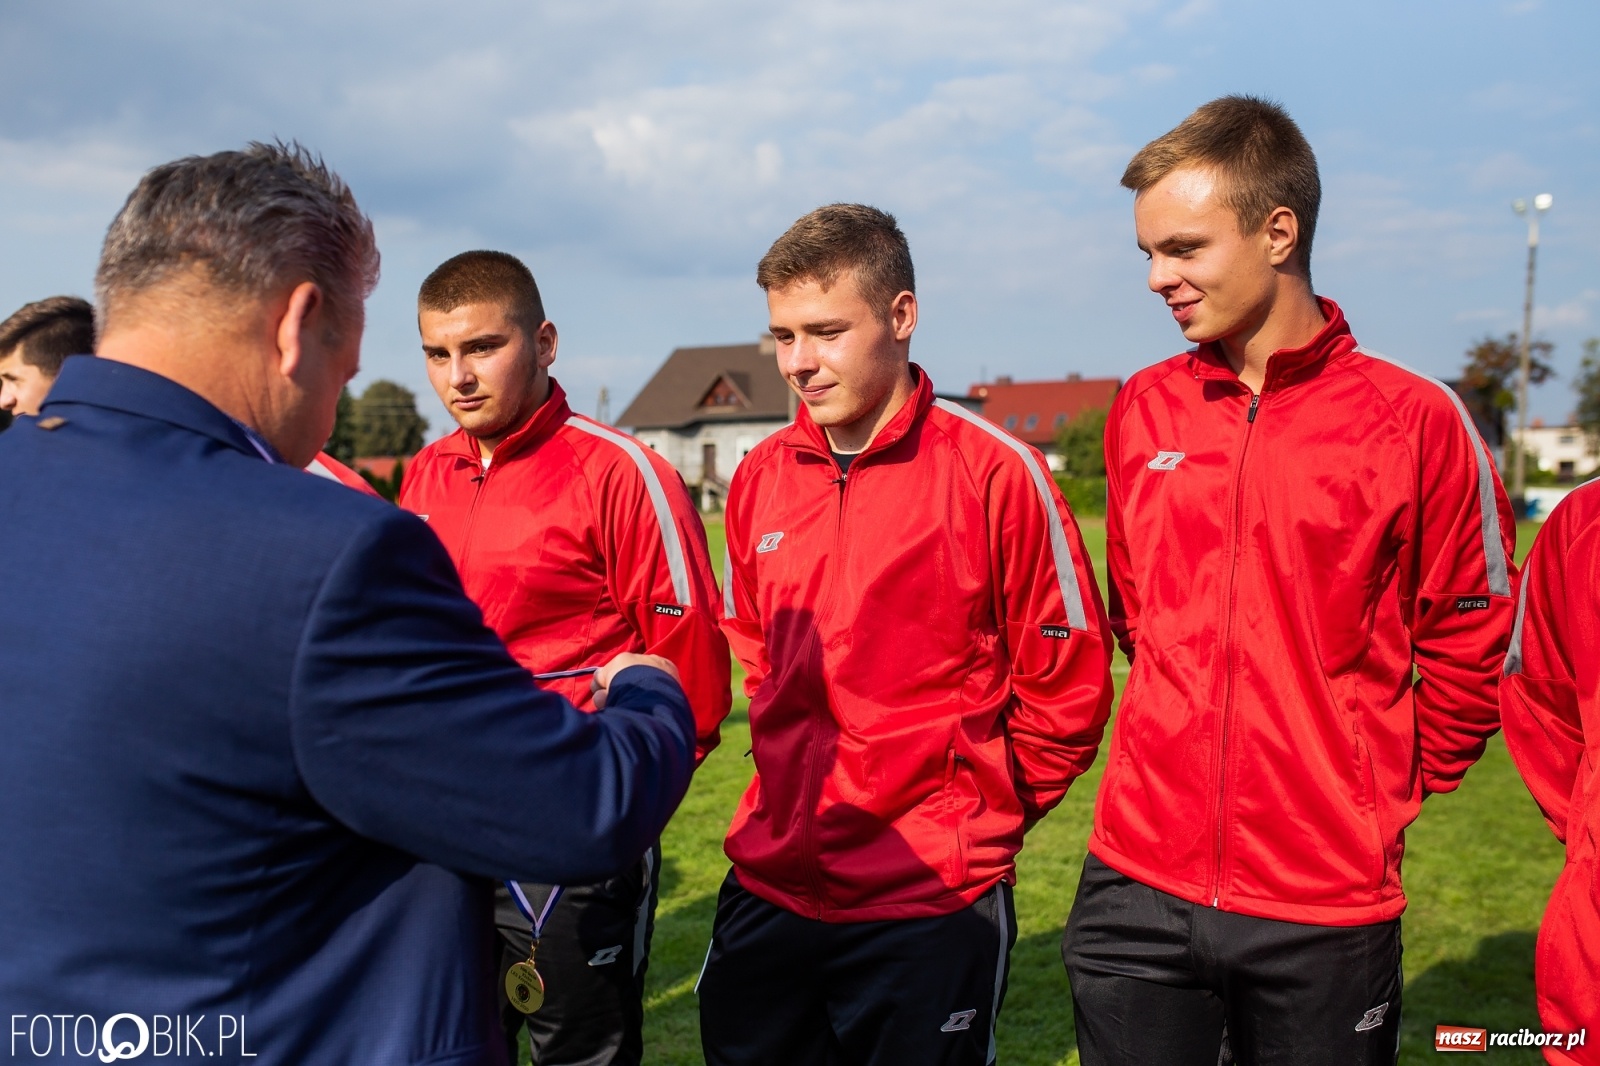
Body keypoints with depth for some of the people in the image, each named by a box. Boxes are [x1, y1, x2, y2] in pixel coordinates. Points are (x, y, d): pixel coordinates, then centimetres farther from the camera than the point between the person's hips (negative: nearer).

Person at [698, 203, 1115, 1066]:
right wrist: (804, 788, 13)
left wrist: (975, 821, 1)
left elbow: (1067, 686, -5)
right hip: (767, 884, 5)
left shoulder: (994, 472, -11)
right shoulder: (760, 478, 4)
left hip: (930, 902, -4)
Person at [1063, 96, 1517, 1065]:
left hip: (1325, 910, -3)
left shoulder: (1415, 419, -8)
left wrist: (1392, 787, 5)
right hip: (1138, 884, 3)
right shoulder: (1142, 410, 4)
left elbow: (1470, 642, 2)